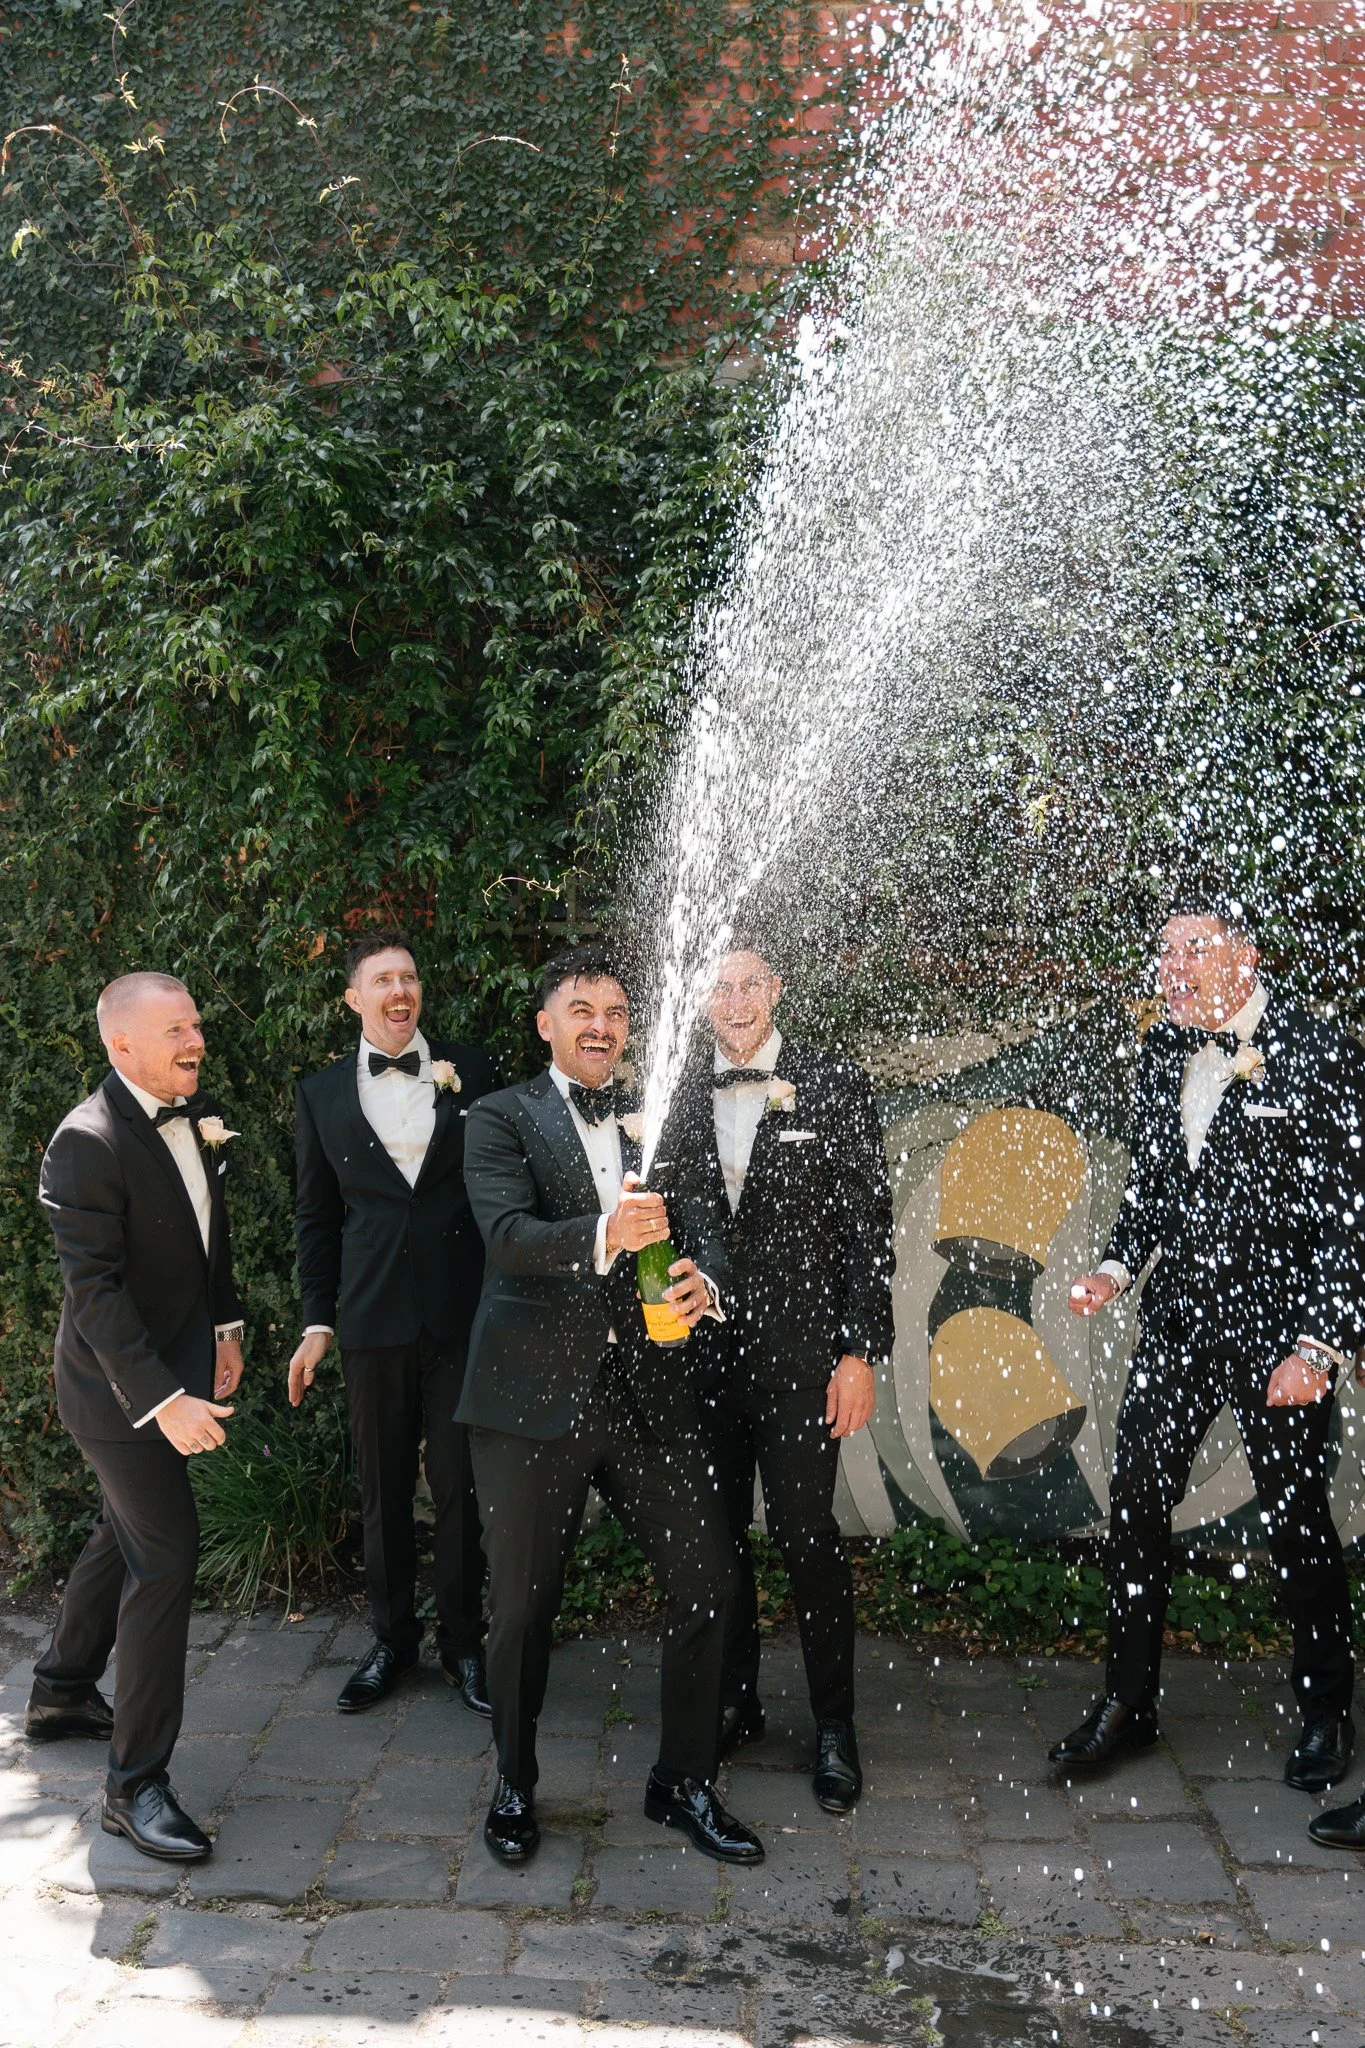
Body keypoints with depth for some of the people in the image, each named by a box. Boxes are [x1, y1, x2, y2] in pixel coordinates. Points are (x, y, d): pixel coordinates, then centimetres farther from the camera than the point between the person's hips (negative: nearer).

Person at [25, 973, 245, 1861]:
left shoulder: (199, 1116, 1)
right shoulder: (89, 1142, -24)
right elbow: (95, 1289, -27)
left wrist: (226, 1328, 14)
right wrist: (164, 1402, -31)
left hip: (178, 1369, 9)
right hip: (120, 1385, -9)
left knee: (129, 1531, 22)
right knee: (166, 1554, -9)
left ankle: (62, 1692, 44)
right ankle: (137, 1782, 2)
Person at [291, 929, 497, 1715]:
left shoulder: (470, 1070, 3)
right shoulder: (323, 1094, 6)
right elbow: (317, 1216, 10)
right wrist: (317, 1322, 6)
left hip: (463, 1312, -1)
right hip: (374, 1318, 1)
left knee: (460, 1486, 5)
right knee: (384, 1489, 11)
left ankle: (463, 1642, 22)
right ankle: (393, 1641, 27)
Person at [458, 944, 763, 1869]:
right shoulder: (503, 1119, -1)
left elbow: (701, 1223, 4)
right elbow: (509, 1235, -16)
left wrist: (703, 1279, -19)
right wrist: (603, 1234, -34)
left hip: (646, 1388, 3)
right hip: (535, 1392, -3)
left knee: (706, 1582, 4)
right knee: (523, 1606, 9)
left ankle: (685, 1783, 23)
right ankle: (516, 1785, 31)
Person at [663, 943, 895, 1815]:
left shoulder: (834, 1087, -2)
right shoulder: (682, 1096, 8)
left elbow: (869, 1228, -4)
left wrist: (862, 1351, -9)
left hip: (798, 1351, -4)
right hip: (703, 1350, 4)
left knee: (807, 1535, -2)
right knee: (717, 1534, 12)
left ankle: (835, 1726, 14)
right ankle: (734, 1703, 28)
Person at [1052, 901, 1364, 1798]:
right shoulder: (1163, 1051, 7)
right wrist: (1120, 1266, 1)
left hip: (1280, 1326, -5)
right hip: (1180, 1319, 5)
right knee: (1136, 1505, 7)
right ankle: (1128, 1702, 23)